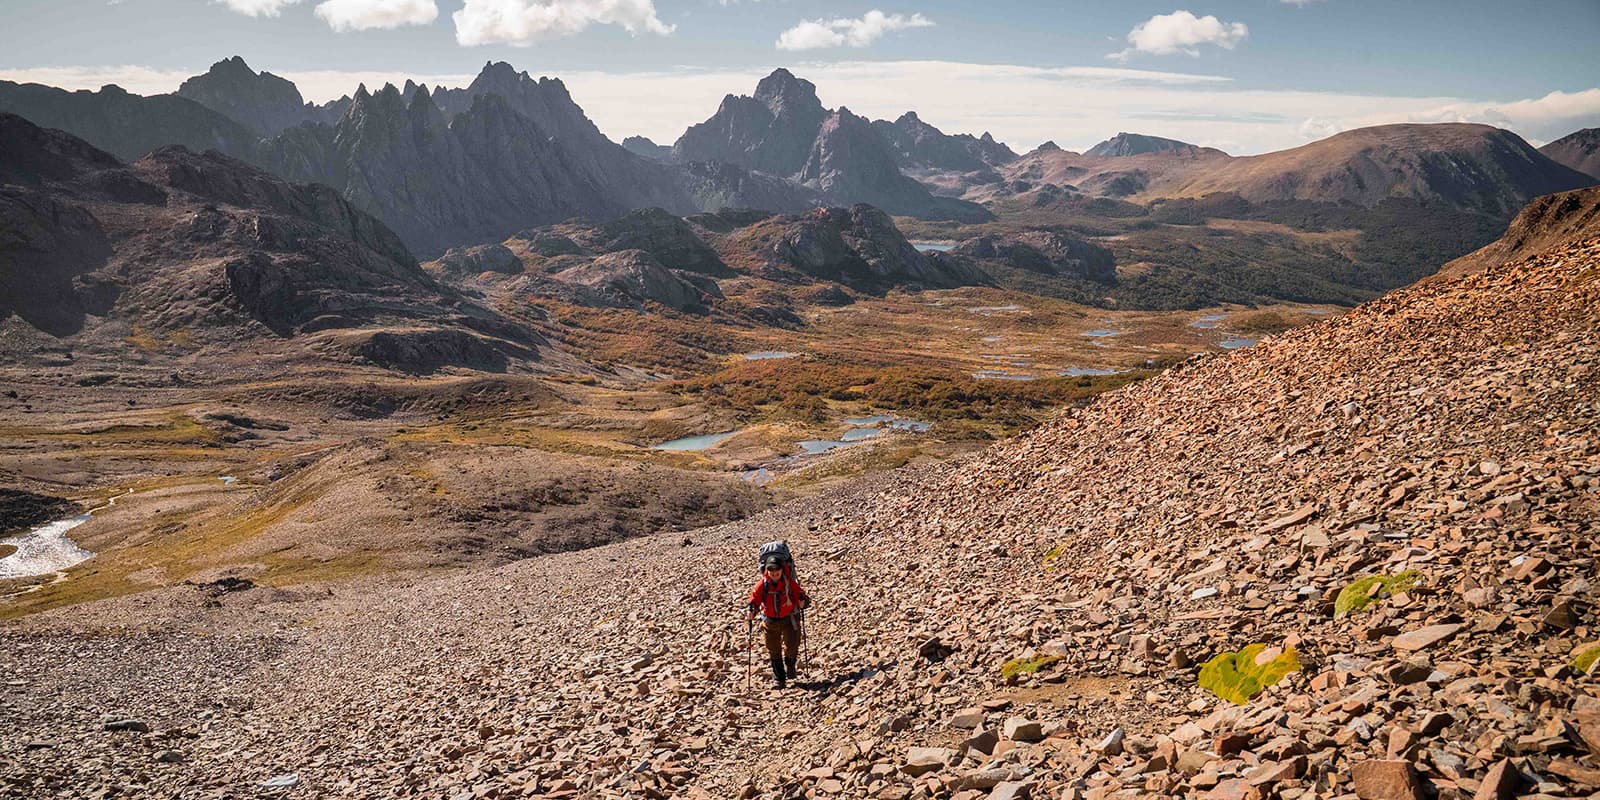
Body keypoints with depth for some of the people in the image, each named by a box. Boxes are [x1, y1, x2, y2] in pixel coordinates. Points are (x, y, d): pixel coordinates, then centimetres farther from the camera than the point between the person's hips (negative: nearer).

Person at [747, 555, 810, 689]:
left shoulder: (790, 583, -14)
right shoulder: (763, 584, -11)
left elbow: (802, 595, -11)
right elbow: (754, 597, -2)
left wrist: (802, 602, -33)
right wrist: (752, 610, -19)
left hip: (789, 619, -2)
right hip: (770, 621, 2)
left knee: (792, 646, -12)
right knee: (773, 650, 7)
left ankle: (789, 664, 24)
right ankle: (780, 679, 22)